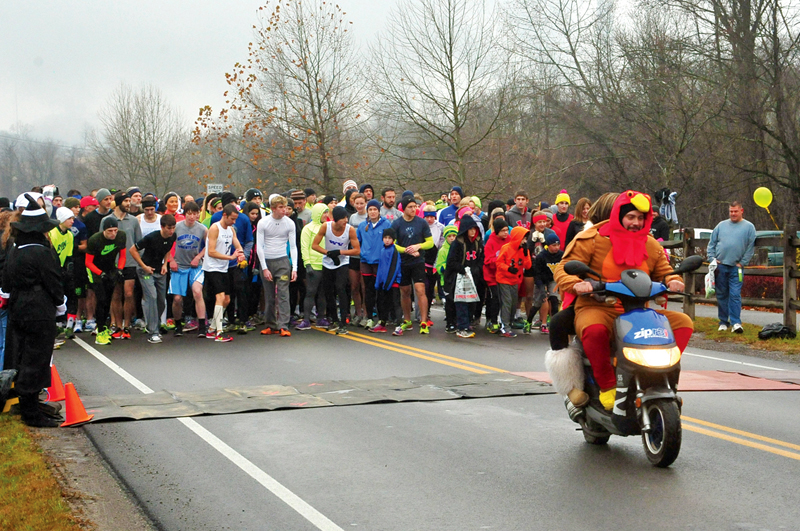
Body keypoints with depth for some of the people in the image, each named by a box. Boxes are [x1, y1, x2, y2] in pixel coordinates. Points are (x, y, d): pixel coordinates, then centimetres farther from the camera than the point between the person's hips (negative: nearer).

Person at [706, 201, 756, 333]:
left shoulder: (749, 227, 4)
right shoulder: (721, 225, 12)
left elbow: (751, 247, -1)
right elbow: (711, 244, 13)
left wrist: (742, 263, -7)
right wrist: (712, 259, 1)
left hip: (736, 268, -3)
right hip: (720, 266, 3)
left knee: (735, 295, -10)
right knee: (721, 295, 8)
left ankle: (736, 322, -10)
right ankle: (723, 322, 16)